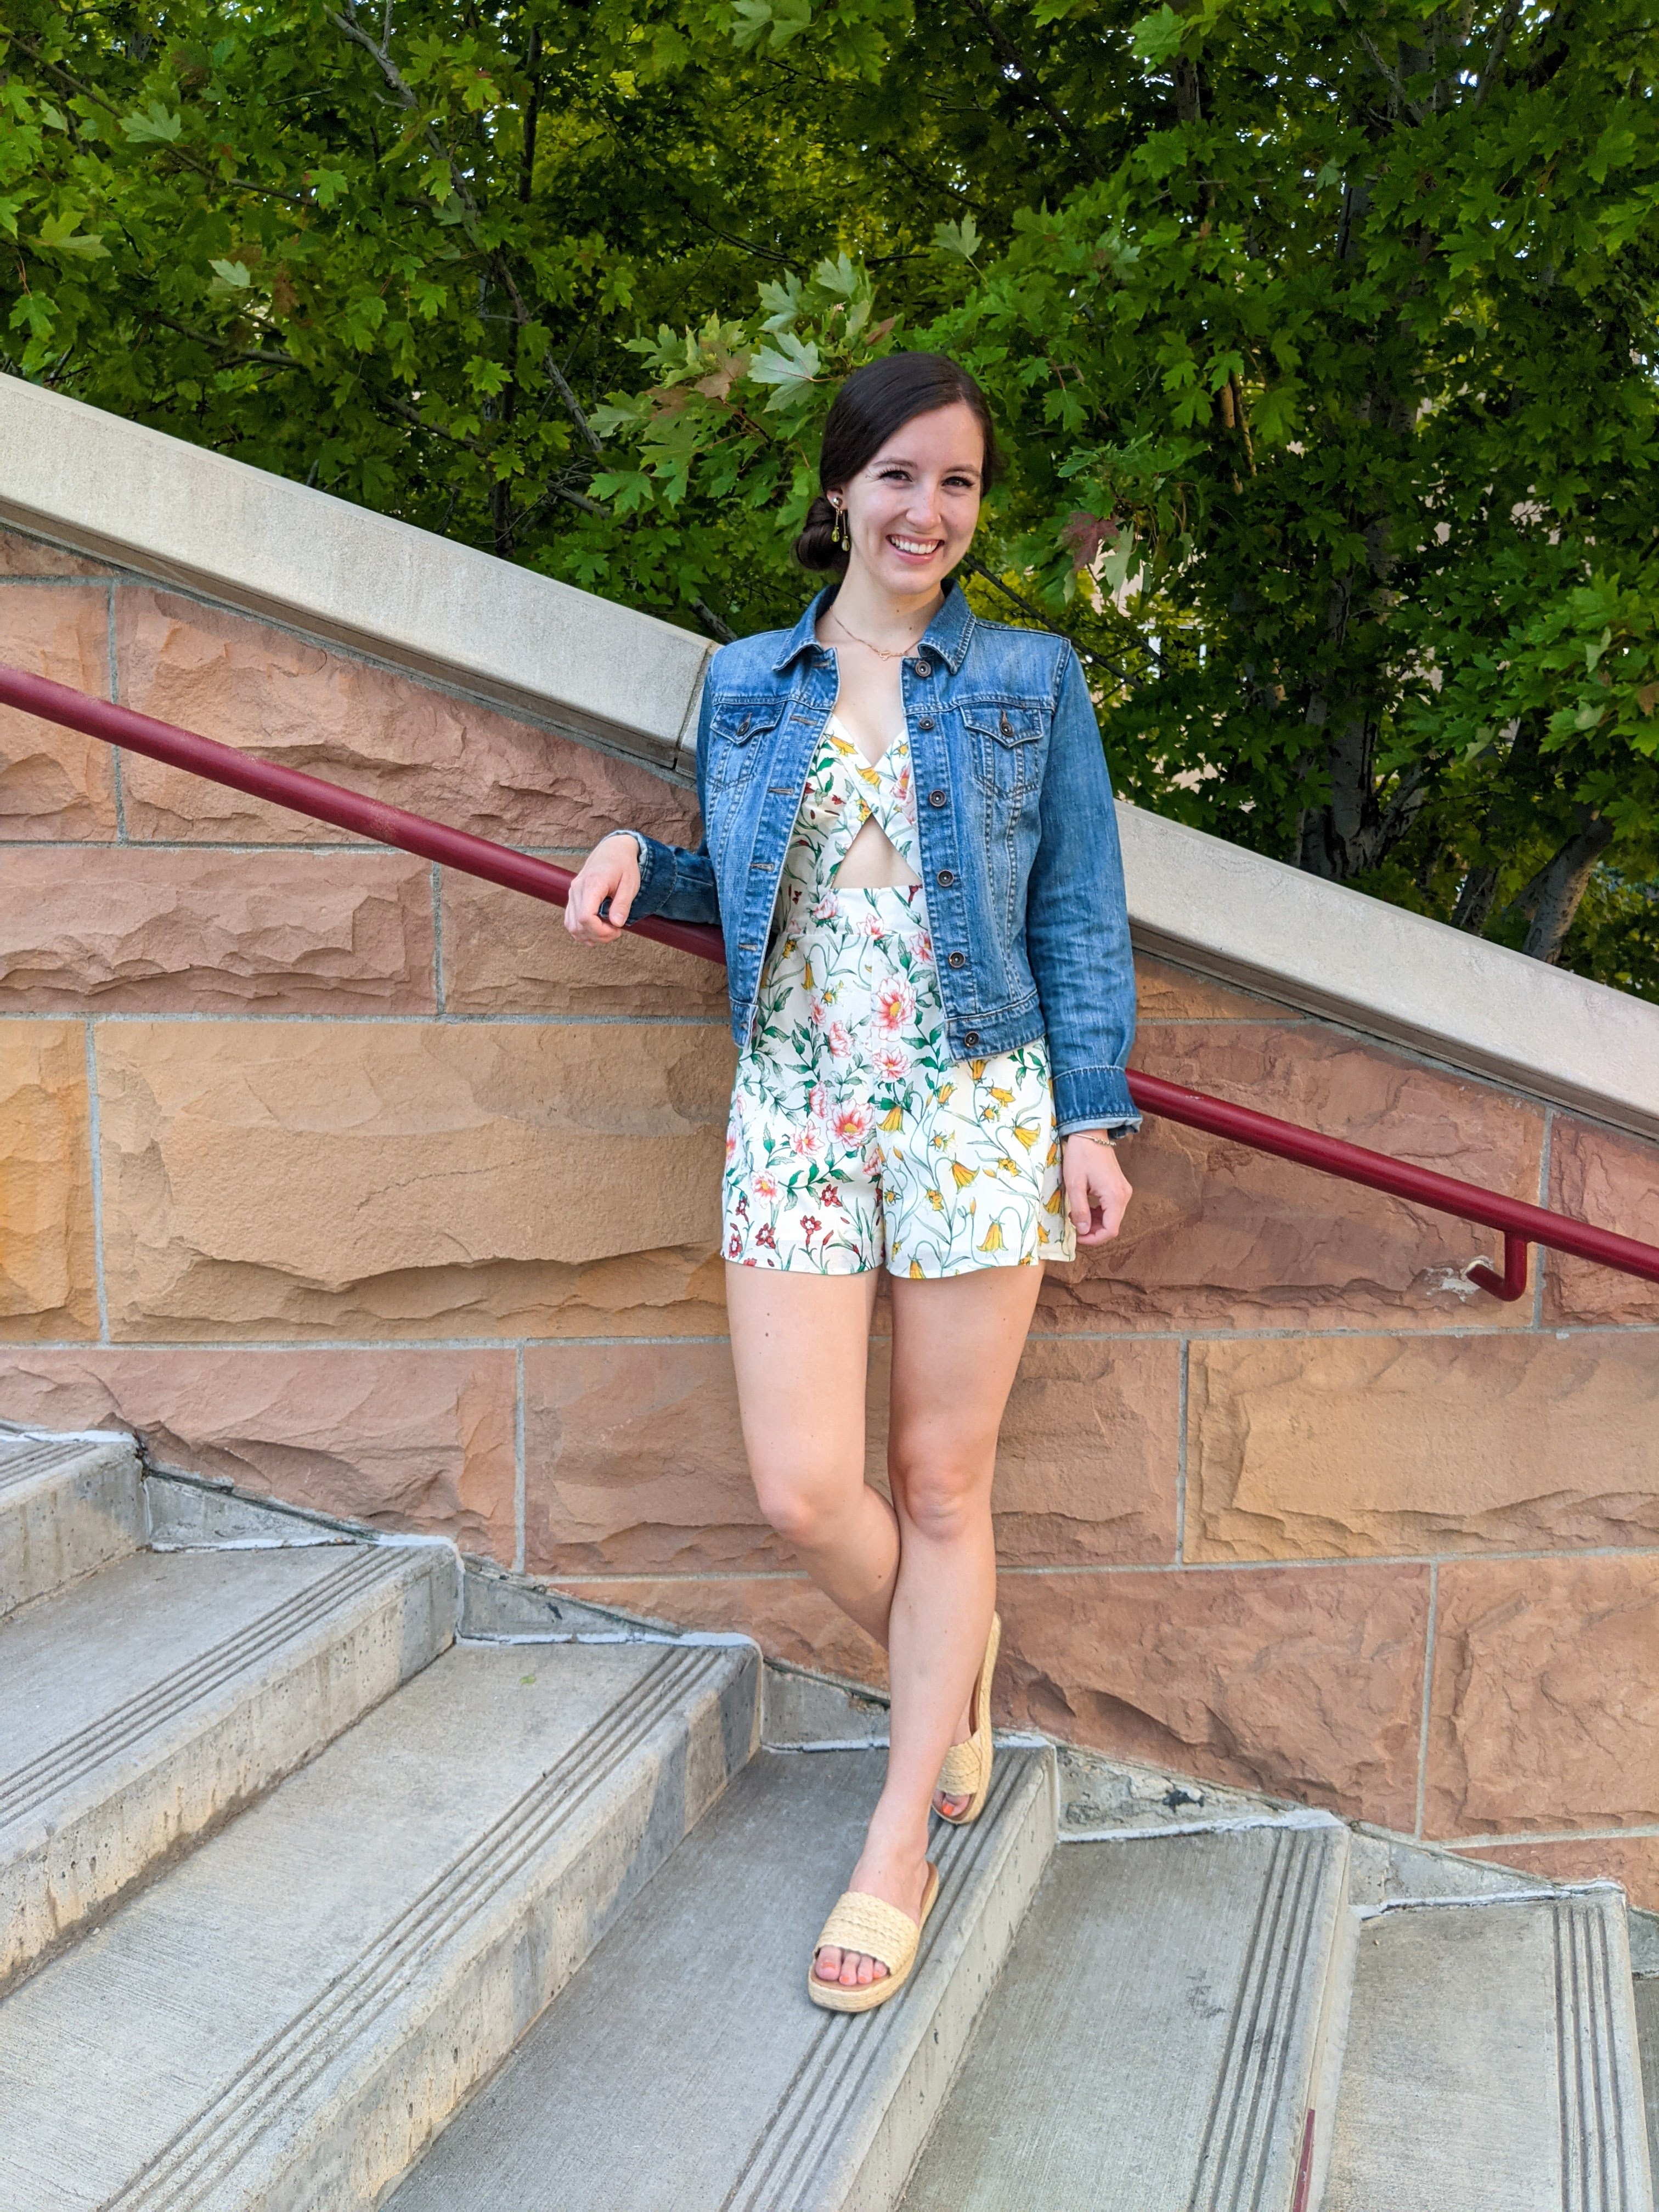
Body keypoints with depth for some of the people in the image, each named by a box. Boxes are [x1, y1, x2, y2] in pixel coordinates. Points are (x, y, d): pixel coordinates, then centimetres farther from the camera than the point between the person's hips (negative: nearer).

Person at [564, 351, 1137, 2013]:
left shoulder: (1031, 679, 5)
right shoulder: (749, 683, 11)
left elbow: (1077, 912, 5)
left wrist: (1092, 1116, -3)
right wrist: (640, 861, -1)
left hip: (978, 1107, -2)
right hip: (796, 1109, 2)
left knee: (941, 1487, 4)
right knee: (802, 1490, -4)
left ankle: (899, 1849, 18)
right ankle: (947, 1680, 30)